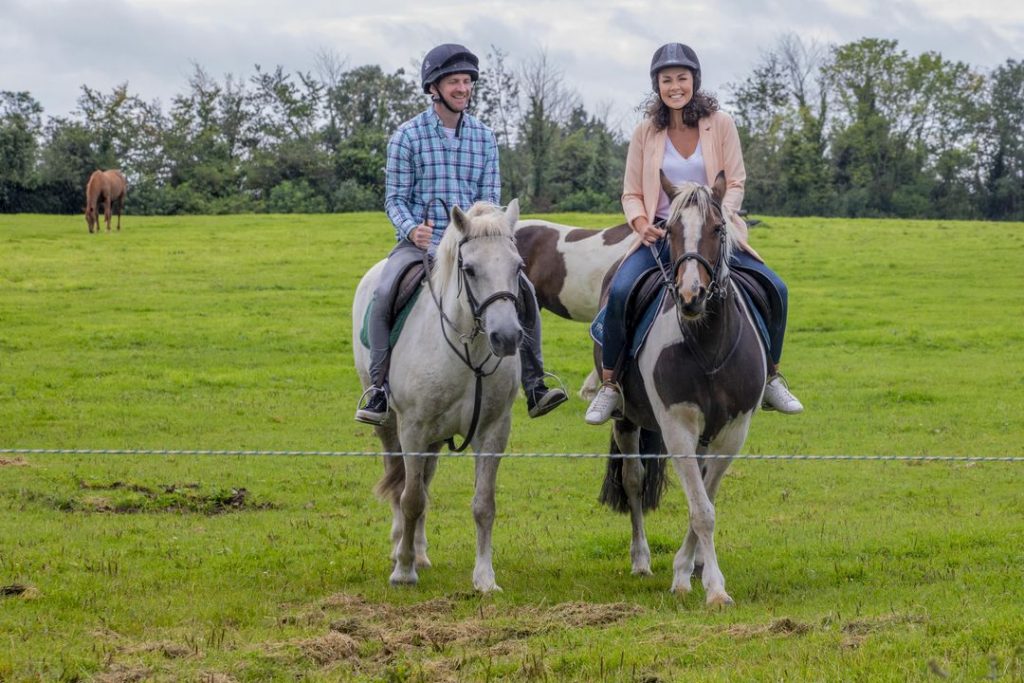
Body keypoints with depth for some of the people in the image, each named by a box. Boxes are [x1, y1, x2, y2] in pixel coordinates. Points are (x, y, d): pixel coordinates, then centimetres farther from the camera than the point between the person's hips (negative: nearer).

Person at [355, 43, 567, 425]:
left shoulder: (484, 137, 10)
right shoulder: (408, 135, 0)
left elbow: (490, 196, 8)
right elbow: (395, 198, 0)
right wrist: (412, 229, -21)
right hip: (419, 242, -3)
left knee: (522, 289, -17)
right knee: (385, 294, -29)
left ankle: (534, 386, -12)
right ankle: (378, 389, -23)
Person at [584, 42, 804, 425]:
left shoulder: (721, 124, 1)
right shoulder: (646, 131, 3)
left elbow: (735, 185, -1)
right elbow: (631, 193, 6)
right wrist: (641, 223, -16)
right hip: (659, 235, 0)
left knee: (775, 289, -16)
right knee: (620, 291, -28)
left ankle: (771, 379, 5)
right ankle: (609, 385, -13)